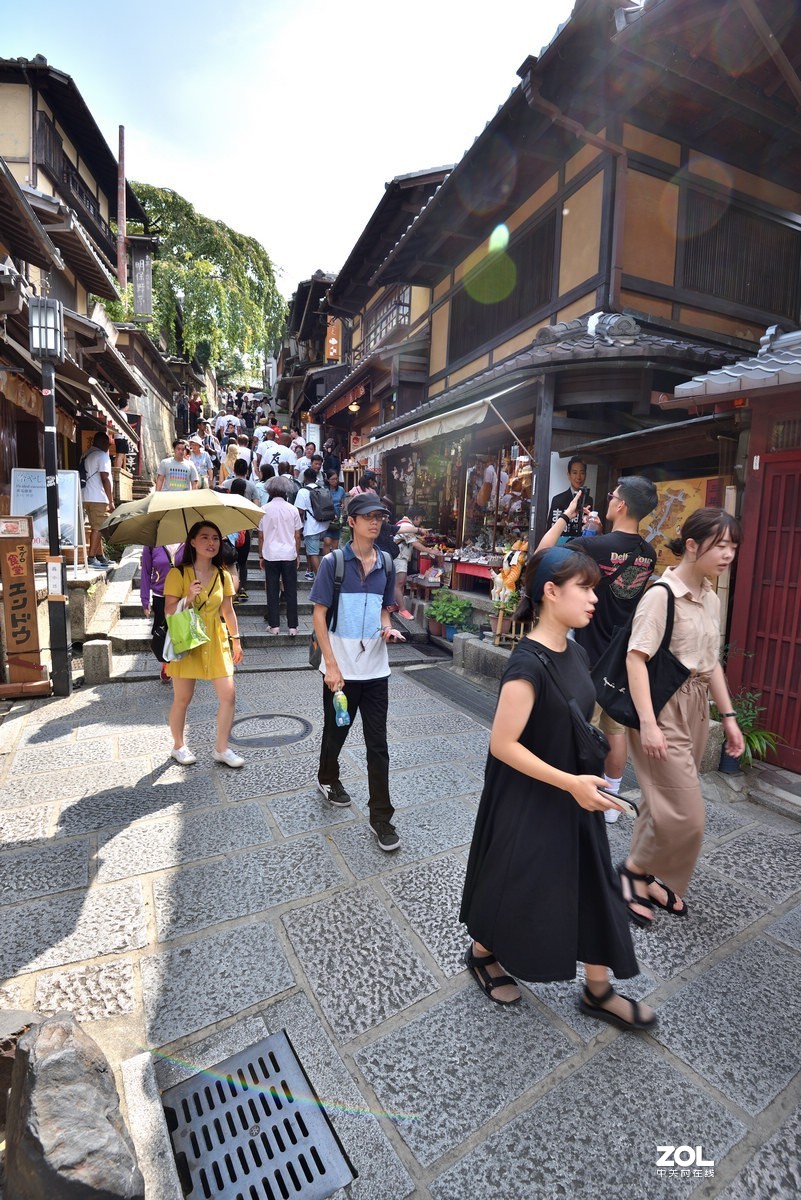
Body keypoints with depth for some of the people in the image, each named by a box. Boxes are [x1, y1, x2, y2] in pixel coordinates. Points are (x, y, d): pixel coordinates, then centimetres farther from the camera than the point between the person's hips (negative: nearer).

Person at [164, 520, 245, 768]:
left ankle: (222, 749, 16)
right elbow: (169, 612, -9)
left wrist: (236, 640, 13)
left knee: (228, 695, -1)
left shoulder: (223, 575, 5)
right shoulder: (178, 574, -8)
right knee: (182, 699, 8)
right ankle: (179, 746, 31)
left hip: (216, 642, 4)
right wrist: (188, 598, -25)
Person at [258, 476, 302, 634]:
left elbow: (261, 536, 2)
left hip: (270, 556, 0)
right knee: (291, 591, 5)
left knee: (272, 591, 8)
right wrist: (298, 555, 13)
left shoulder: (264, 509, -2)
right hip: (289, 555, 0)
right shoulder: (292, 509, -1)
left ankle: (274, 625, 11)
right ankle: (292, 626, 8)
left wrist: (261, 556, 11)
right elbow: (297, 536, 2)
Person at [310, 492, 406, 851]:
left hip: (375, 669, 3)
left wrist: (387, 629, -6)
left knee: (377, 744, 5)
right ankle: (328, 779, 47)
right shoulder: (333, 562, -8)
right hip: (341, 669, -3)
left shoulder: (386, 564, 5)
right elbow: (319, 615, -8)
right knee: (335, 732, 18)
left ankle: (381, 817, 17)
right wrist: (331, 666, -14)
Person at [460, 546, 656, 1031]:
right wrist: (570, 783, -23)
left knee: (593, 886, 18)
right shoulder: (528, 663, -27)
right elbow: (503, 744, -24)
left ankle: (598, 990, 41)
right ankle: (482, 953, 45)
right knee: (517, 886, 15)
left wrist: (585, 779, 12)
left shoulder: (576, 654, -1)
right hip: (528, 802, -8)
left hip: (573, 797, 8)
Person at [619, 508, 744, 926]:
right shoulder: (661, 594, -17)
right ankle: (634, 868, 20)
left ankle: (645, 876, 34)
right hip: (663, 707, -8)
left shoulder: (711, 599, 9)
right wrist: (647, 722, -24)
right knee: (686, 814, -4)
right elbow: (635, 658, -21)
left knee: (666, 801, 17)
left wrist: (728, 716, 14)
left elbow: (711, 661, 16)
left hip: (695, 708, 8)